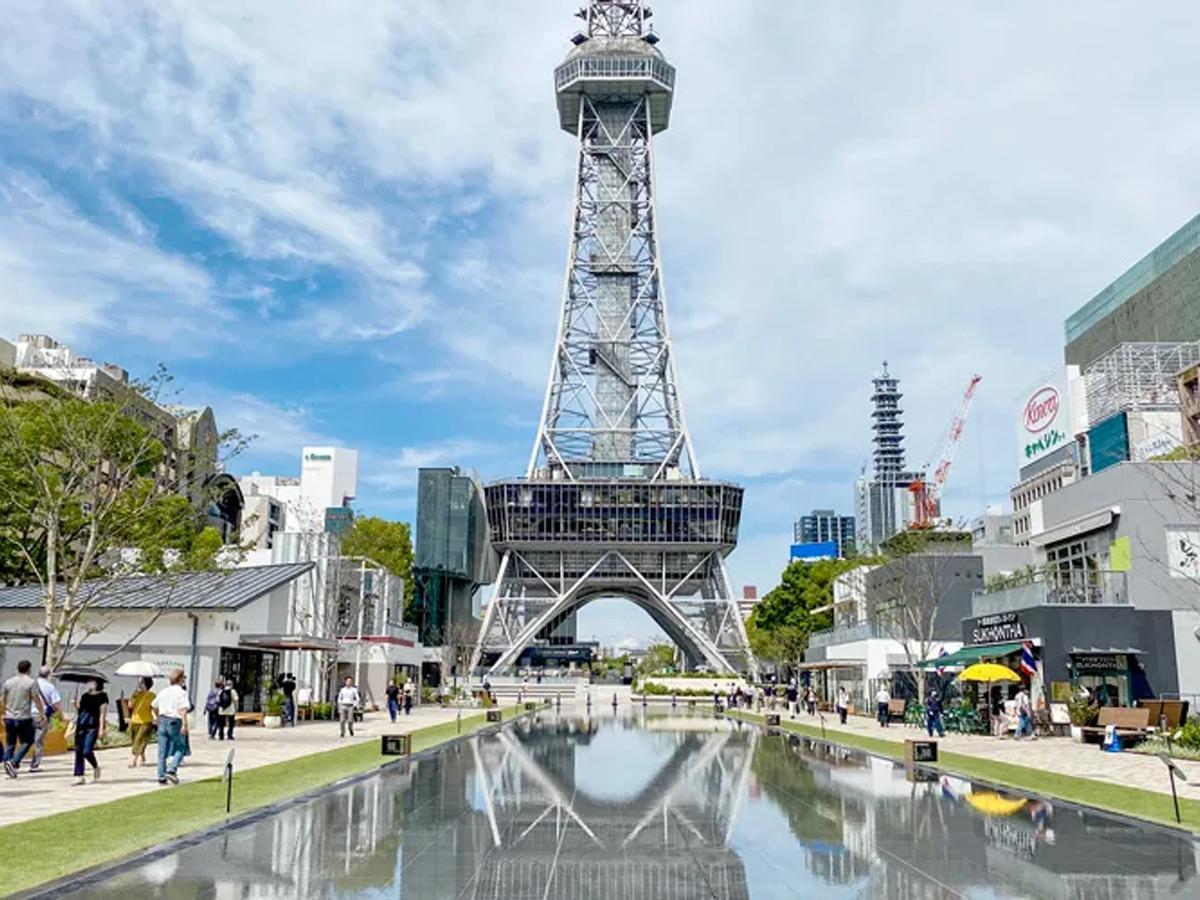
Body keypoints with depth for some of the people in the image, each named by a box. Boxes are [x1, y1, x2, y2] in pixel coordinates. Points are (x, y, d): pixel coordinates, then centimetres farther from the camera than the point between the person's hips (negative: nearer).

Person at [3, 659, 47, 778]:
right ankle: (13, 762, -12)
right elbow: (37, 700, -9)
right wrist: (42, 713, -1)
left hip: (9, 718, 5)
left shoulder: (8, 682, 8)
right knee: (27, 742, 5)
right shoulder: (31, 682, -8)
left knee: (10, 744, 13)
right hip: (24, 718, -5)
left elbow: (4, 700, 18)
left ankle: (7, 762, 9)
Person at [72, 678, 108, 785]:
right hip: (81, 726, 6)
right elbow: (78, 710, 20)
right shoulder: (84, 696, 16)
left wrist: (101, 728, -10)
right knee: (78, 751, 1)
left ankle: (96, 767, 14)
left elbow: (102, 713, -5)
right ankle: (79, 776, 5)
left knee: (87, 751, -14)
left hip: (93, 727, -6)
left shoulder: (102, 696, -1)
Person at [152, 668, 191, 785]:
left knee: (162, 751, 9)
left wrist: (157, 717, 38)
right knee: (181, 748, 7)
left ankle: (161, 777, 10)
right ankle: (171, 770, -11)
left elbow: (153, 705, 23)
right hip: (175, 722, -6)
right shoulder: (181, 693, -9)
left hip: (162, 720, 6)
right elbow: (183, 710, -21)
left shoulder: (164, 691, 11)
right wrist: (184, 724, -23)